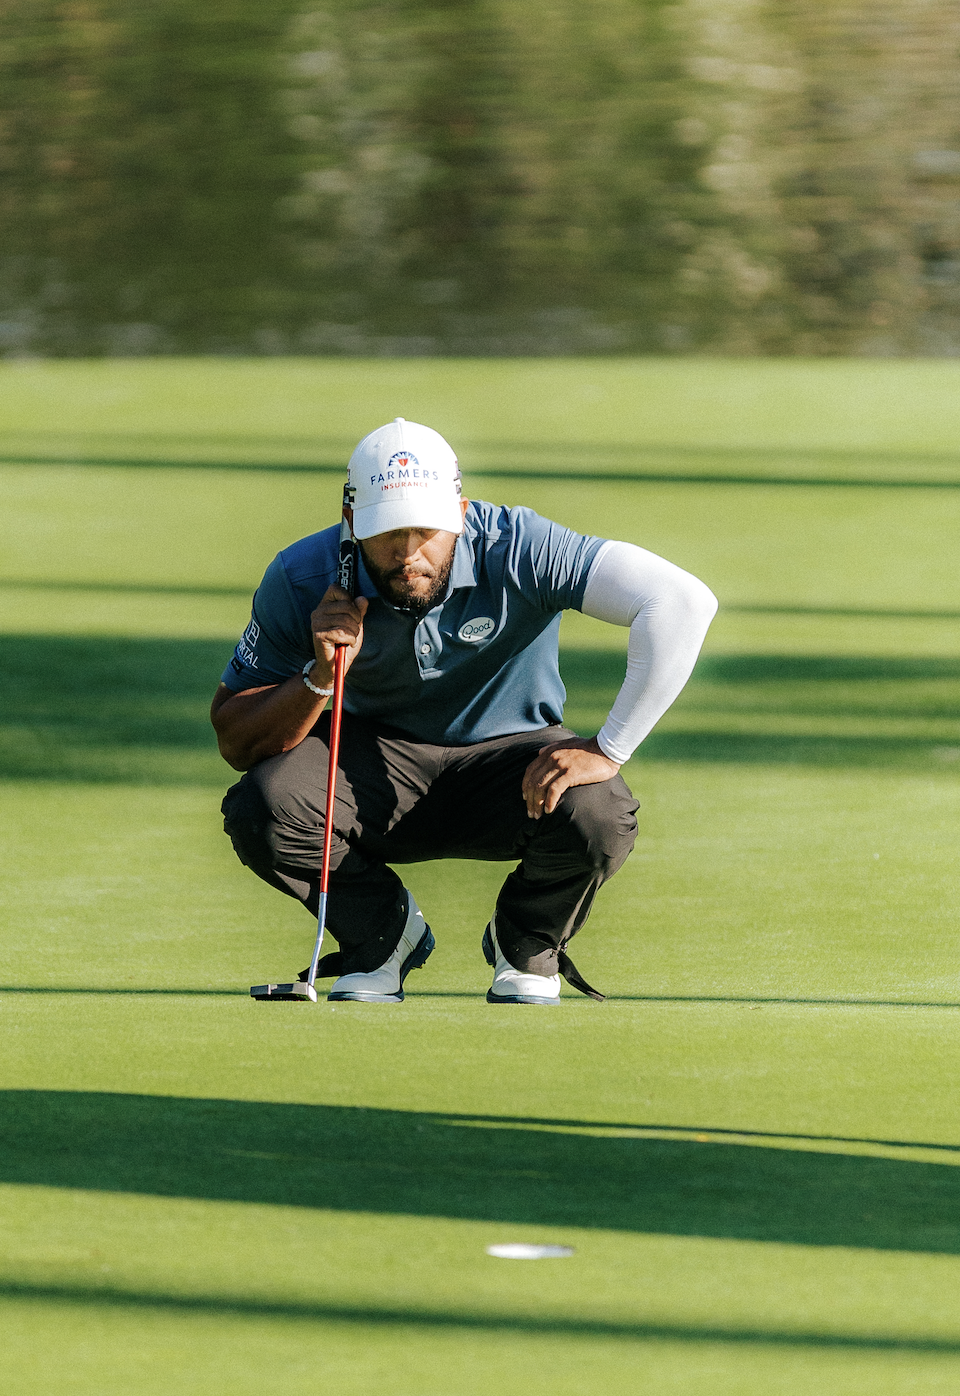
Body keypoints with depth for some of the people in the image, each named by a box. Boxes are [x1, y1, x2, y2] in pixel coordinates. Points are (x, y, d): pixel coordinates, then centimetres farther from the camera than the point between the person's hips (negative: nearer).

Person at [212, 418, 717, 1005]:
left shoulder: (517, 550, -27)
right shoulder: (303, 580, -18)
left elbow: (684, 603, -35)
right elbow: (235, 742, -11)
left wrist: (607, 751, -36)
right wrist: (320, 677, -31)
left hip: (512, 753, -1)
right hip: (378, 762, 1)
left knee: (598, 817, -35)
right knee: (262, 807, -30)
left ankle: (526, 946, 3)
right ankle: (384, 934, 3)